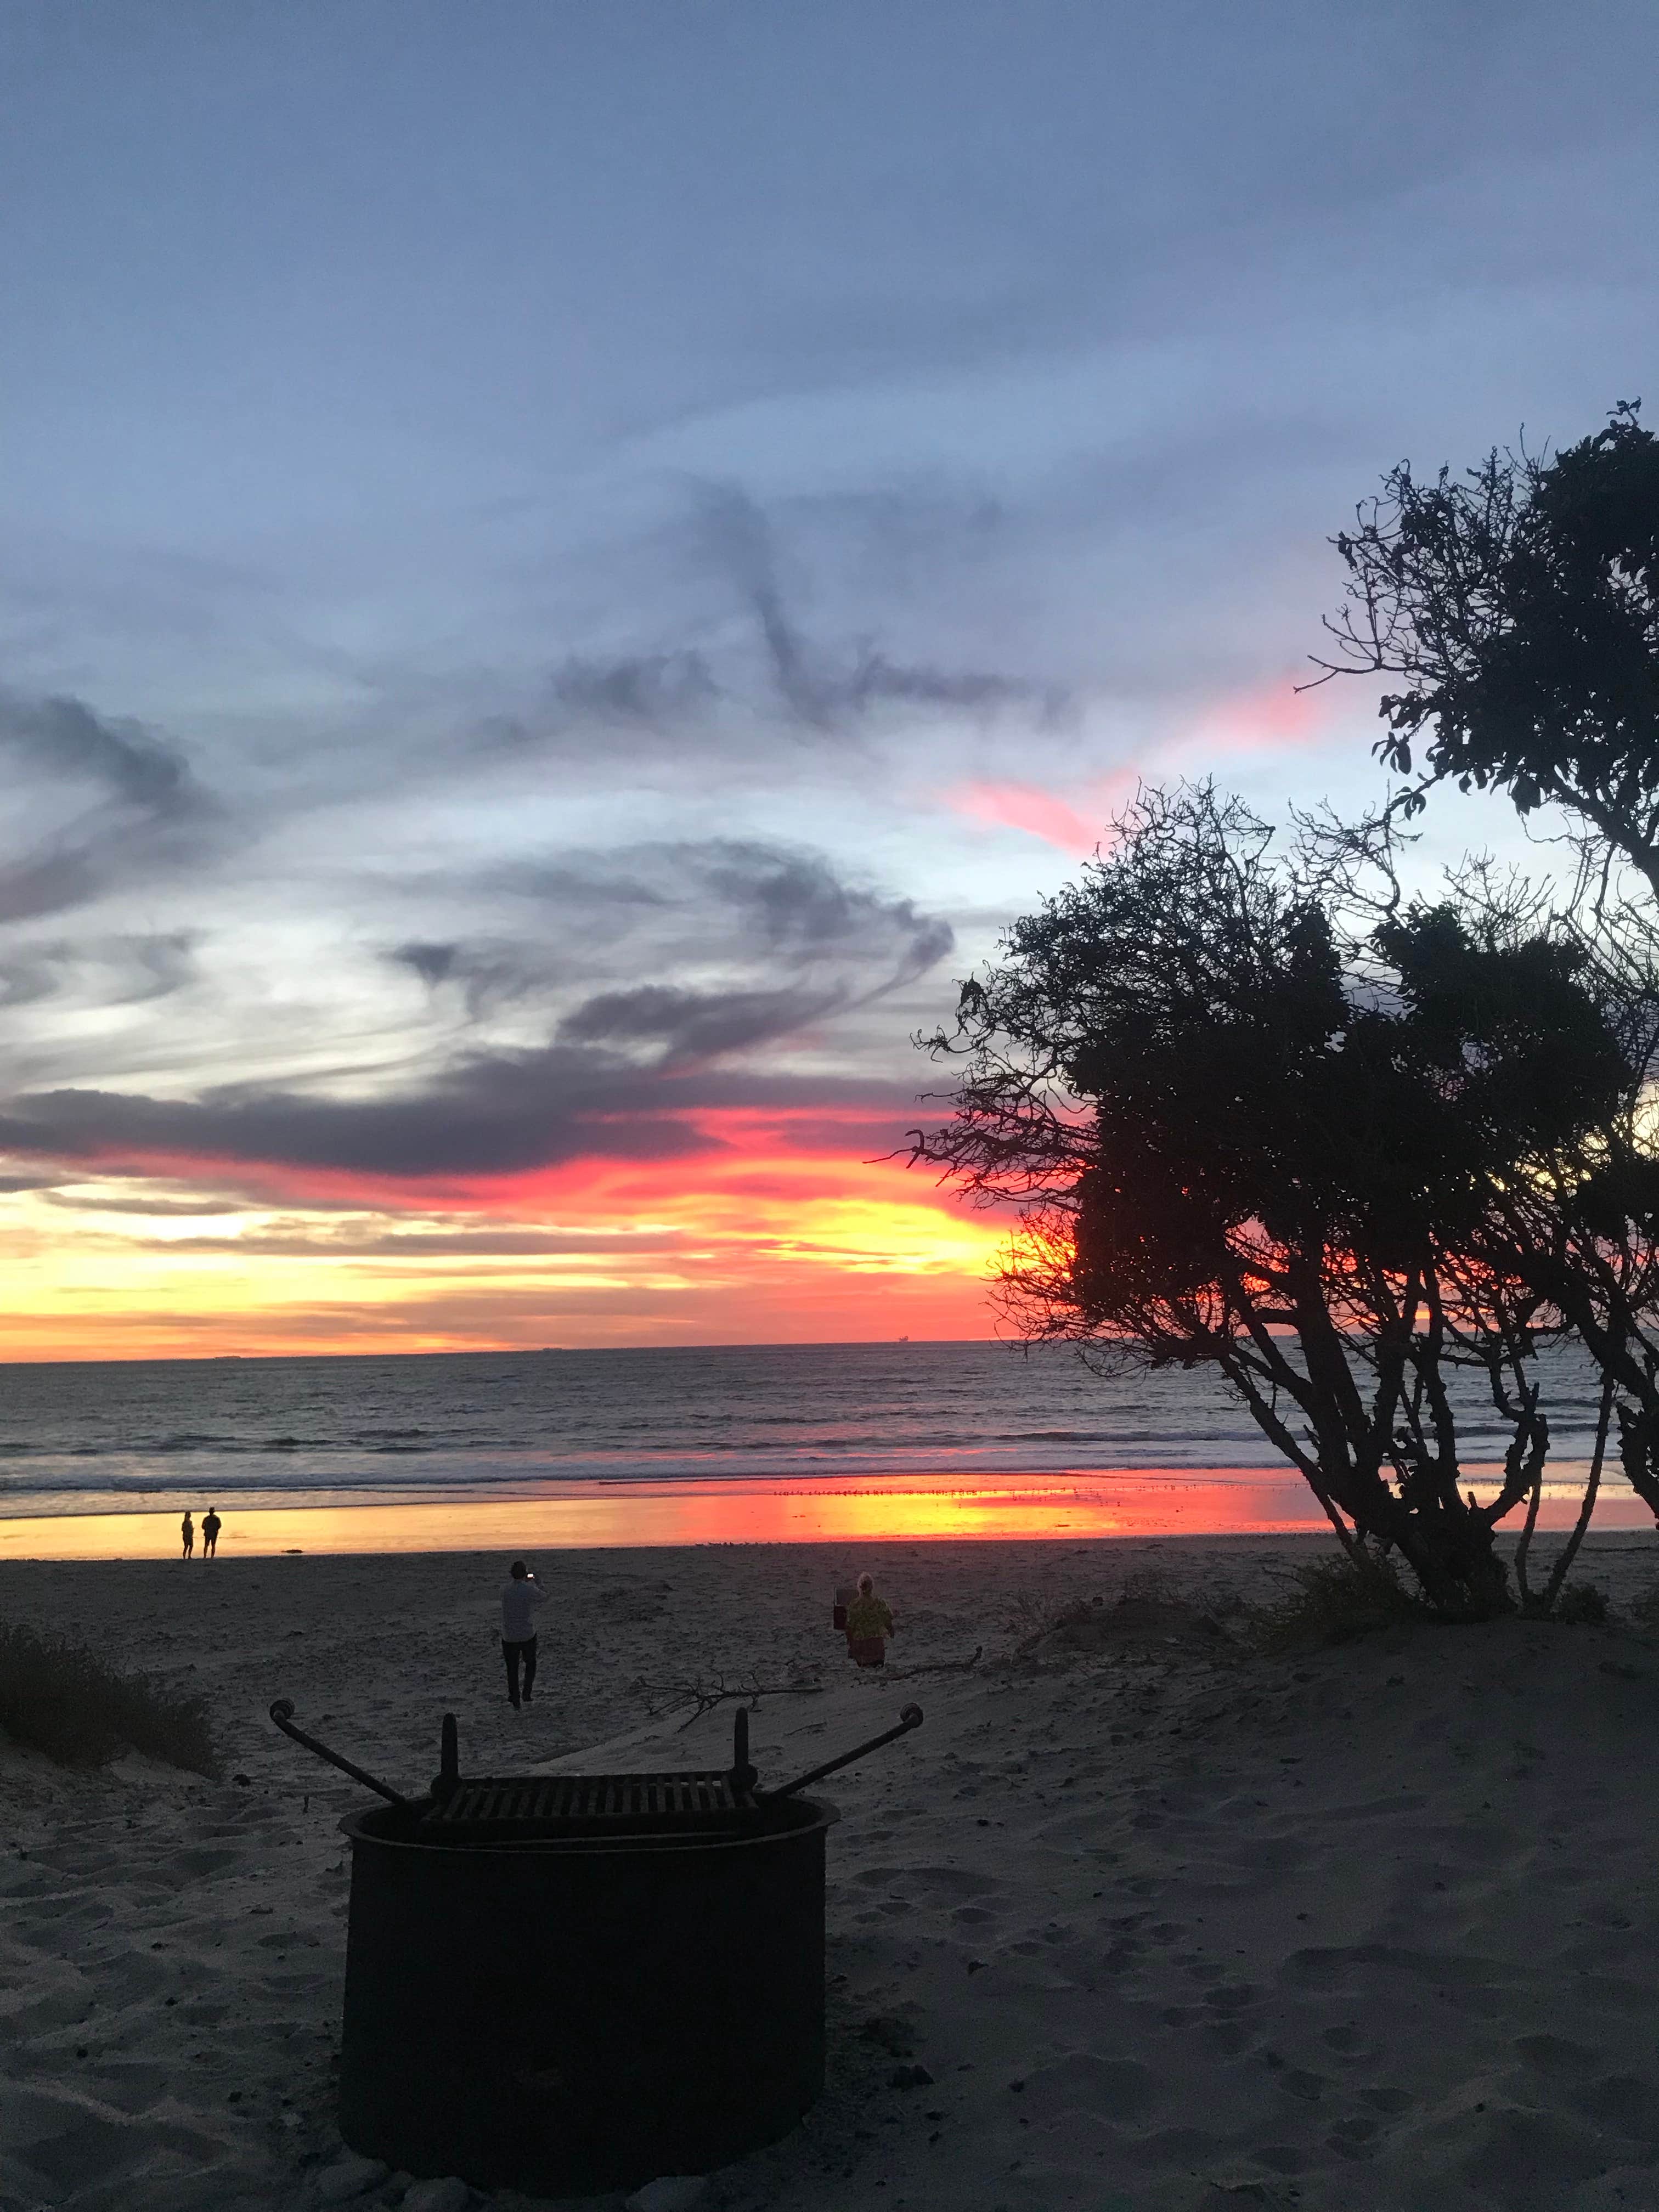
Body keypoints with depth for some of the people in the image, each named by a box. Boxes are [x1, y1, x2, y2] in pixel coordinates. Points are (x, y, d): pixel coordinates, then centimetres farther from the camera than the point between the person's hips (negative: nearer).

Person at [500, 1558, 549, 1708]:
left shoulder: (505, 1589, -11)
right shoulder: (531, 1590, -17)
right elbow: (544, 1598, 3)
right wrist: (536, 1582, 14)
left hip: (509, 1638, 1)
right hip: (528, 1636, -1)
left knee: (512, 1669, 15)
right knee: (530, 1664, 23)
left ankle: (515, 1702, 19)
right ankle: (527, 1695, 15)